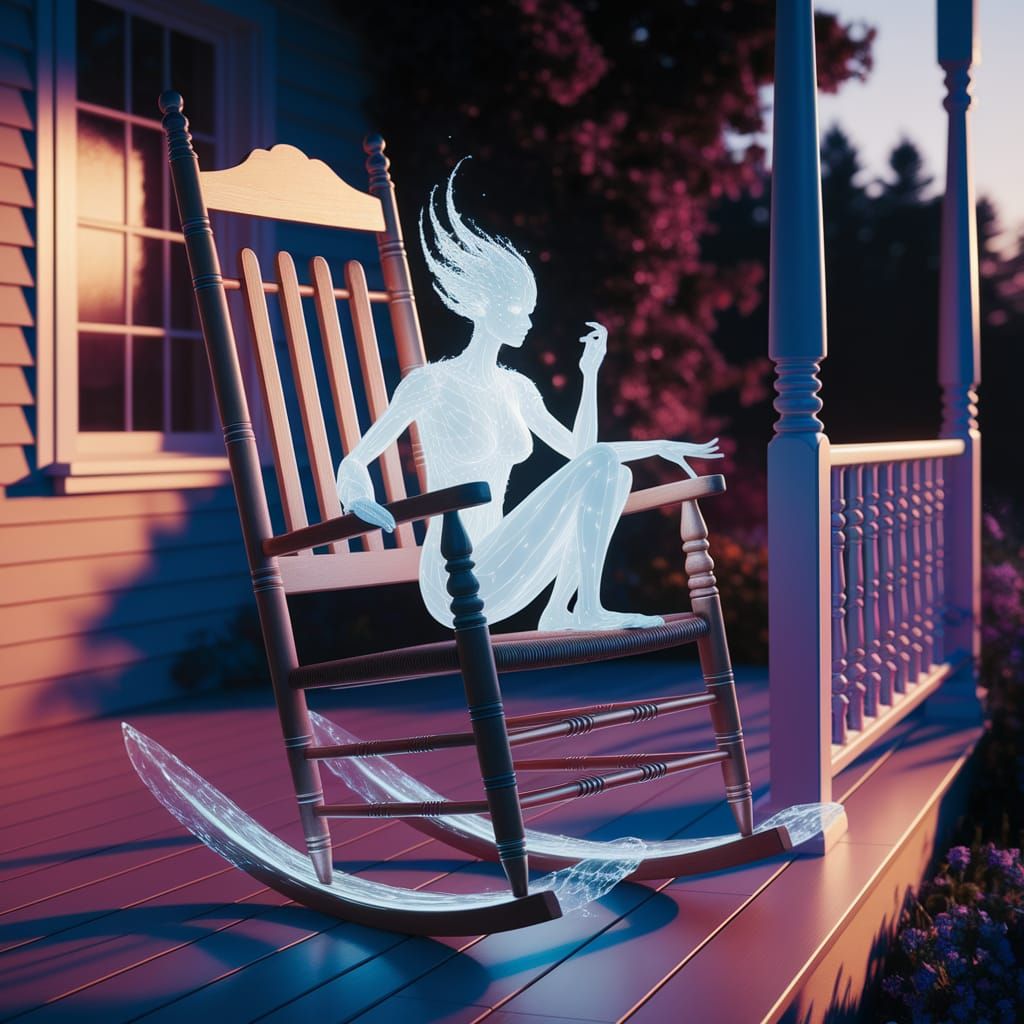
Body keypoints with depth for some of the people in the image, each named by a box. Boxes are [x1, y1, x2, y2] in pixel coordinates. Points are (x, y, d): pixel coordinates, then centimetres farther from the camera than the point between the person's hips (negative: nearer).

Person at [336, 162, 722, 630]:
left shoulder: (515, 388, 13)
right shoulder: (430, 382, -8)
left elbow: (576, 450, 22)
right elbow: (353, 461, -9)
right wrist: (358, 497, -31)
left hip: (495, 575, 8)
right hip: (460, 585, -8)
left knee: (614, 472, 3)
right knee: (600, 463, -16)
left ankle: (559, 611, 4)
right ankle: (589, 610, -14)